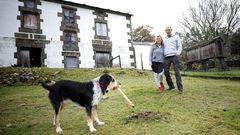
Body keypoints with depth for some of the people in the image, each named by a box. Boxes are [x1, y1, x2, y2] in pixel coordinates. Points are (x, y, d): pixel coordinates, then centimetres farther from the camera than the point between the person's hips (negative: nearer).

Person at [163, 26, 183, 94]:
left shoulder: (176, 37, 12)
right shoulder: (164, 39, 21)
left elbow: (180, 46, 6)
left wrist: (177, 54, -9)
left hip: (174, 56, -3)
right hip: (166, 57, 4)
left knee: (177, 72, -10)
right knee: (166, 72, -1)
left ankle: (180, 88, -9)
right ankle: (171, 86, 14)